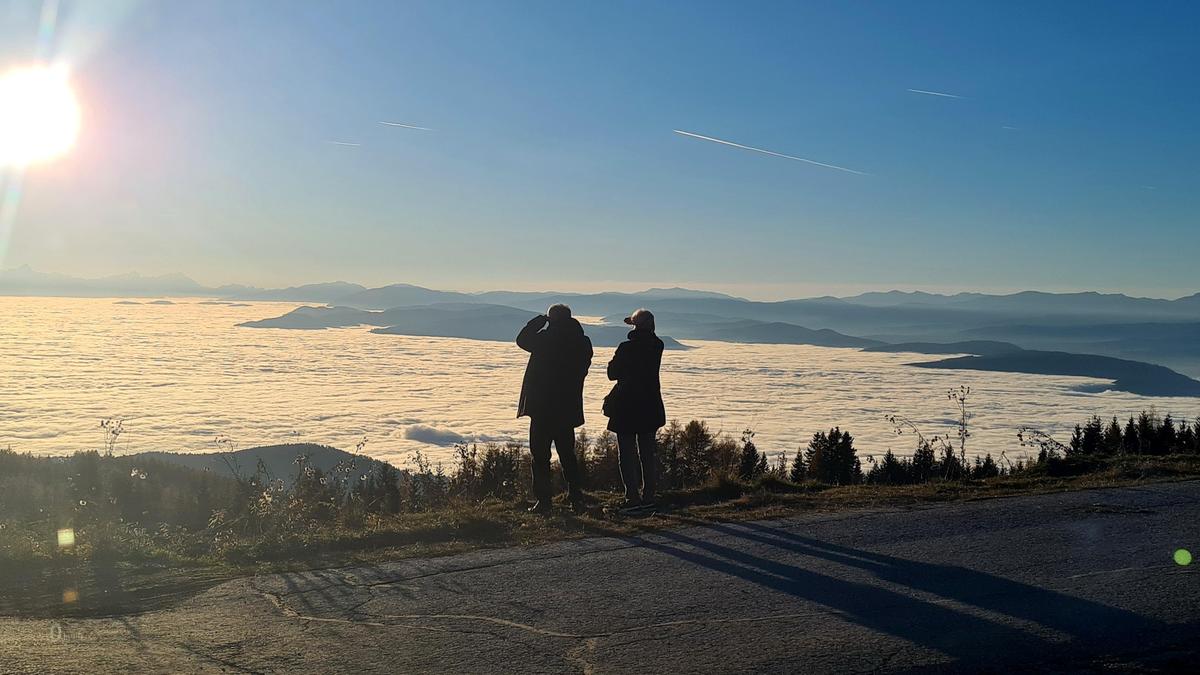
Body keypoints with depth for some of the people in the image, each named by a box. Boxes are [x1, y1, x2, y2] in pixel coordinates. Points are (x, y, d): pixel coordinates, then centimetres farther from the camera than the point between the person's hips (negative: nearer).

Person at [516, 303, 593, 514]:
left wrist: (539, 320, 9)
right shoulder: (582, 342, 4)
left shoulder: (547, 338, -13)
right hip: (568, 408, 6)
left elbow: (522, 340, 3)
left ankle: (543, 500, 0)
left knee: (540, 453, 2)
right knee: (567, 453, 15)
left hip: (543, 406, -5)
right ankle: (576, 498, 13)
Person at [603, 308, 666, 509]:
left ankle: (633, 496, -2)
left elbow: (613, 373, -7)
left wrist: (614, 361, 12)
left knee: (627, 454, 2)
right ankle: (648, 495, 16)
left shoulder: (626, 348, -15)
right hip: (650, 407, 5)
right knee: (647, 452, 14)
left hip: (626, 407, -5)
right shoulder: (657, 346, -2)